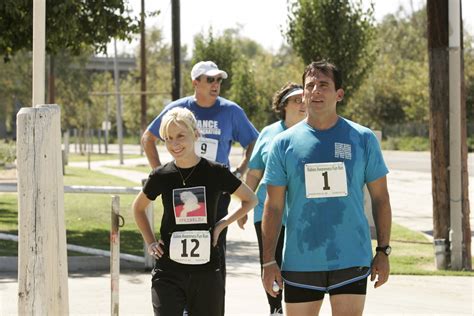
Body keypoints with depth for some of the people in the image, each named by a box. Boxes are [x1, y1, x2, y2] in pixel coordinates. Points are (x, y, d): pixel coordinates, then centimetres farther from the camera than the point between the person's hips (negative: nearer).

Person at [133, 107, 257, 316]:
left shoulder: (215, 173, -3)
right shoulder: (161, 177, 0)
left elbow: (250, 200, 11)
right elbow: (138, 207, 20)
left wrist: (222, 224, 0)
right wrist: (150, 242, 8)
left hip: (206, 270, 0)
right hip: (168, 273, 0)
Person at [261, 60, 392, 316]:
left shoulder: (363, 139, 3)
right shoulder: (284, 143, 3)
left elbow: (380, 198, 8)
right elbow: (273, 206, 4)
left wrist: (383, 251, 2)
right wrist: (268, 261, -1)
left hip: (352, 259, -1)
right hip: (300, 263, 1)